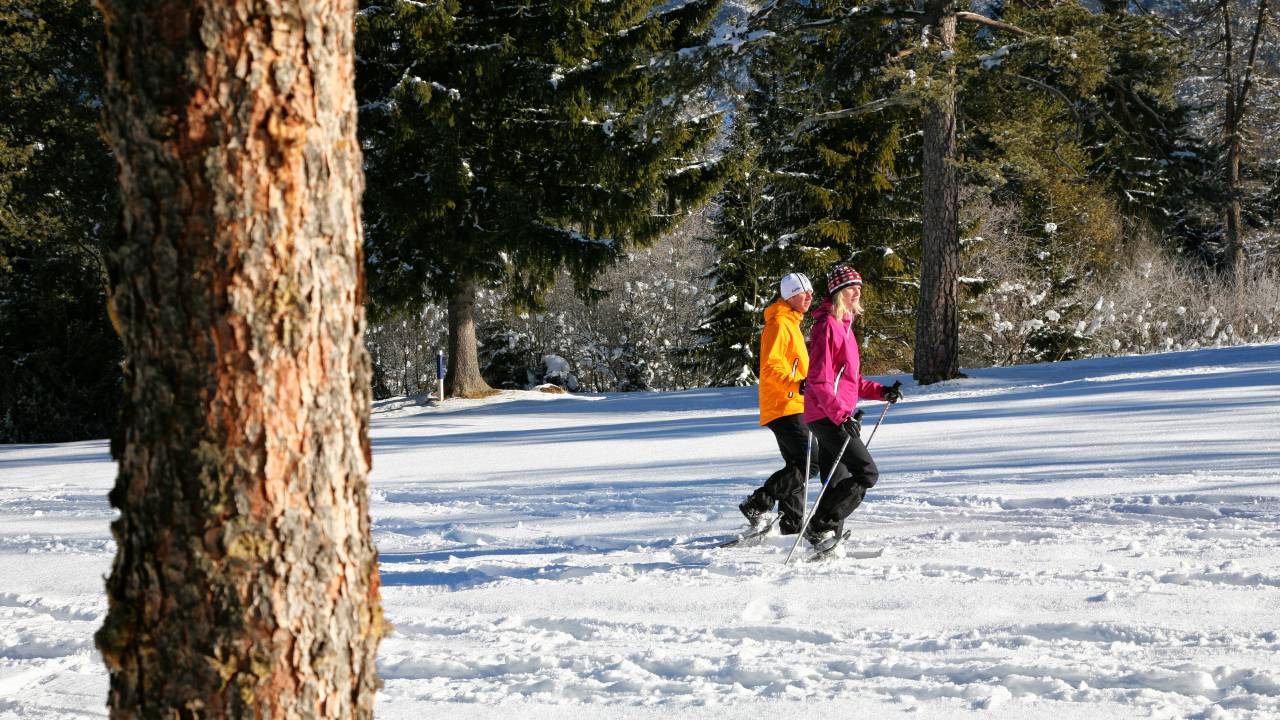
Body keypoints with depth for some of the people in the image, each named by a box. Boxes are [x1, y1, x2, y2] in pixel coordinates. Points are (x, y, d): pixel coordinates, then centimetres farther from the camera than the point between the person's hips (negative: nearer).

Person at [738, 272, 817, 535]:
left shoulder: (791, 323, 22)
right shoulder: (779, 324, -11)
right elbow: (770, 368, -21)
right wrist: (797, 383, -33)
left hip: (793, 406, 11)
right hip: (784, 407, -11)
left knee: (797, 466, 10)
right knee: (809, 461, -17)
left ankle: (792, 525, 11)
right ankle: (758, 504, -15)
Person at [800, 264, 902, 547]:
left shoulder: (844, 326, 19)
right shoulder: (827, 325, -13)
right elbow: (820, 381, -19)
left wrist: (881, 392, 12)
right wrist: (843, 415, -25)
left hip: (837, 417, 10)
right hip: (827, 416, -10)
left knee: (838, 484, 11)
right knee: (867, 473, -14)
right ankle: (820, 526, -13)